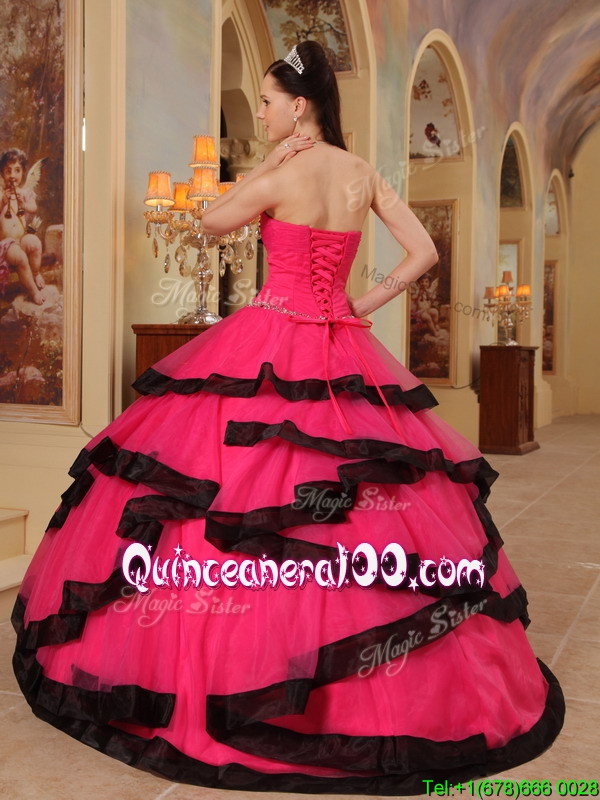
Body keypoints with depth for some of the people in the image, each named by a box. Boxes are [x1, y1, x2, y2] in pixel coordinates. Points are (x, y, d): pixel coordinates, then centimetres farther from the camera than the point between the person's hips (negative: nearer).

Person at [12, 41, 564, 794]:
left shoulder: (284, 175, -12)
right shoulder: (364, 174, 6)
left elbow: (213, 220, 3)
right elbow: (424, 250, 7)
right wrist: (368, 301, 8)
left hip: (270, 349, -6)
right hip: (344, 353, 7)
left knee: (239, 484, 3)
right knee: (359, 496, 12)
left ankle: (226, 669, 12)